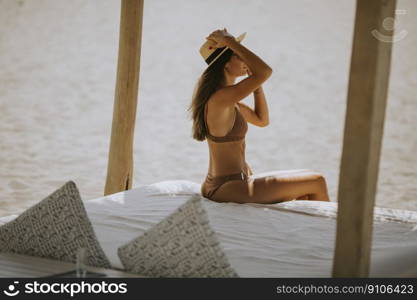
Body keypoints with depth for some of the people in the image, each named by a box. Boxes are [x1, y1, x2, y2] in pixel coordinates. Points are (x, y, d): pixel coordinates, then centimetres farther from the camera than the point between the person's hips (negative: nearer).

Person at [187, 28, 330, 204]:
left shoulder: (227, 100, 9)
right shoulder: (220, 98, -22)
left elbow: (262, 120, 18)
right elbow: (266, 71, -31)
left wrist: (257, 84, 8)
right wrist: (229, 41, -22)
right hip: (229, 189, -10)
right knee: (317, 183, -2)